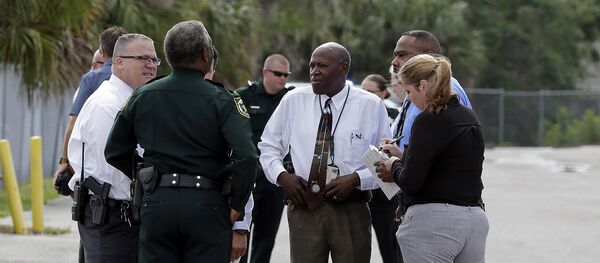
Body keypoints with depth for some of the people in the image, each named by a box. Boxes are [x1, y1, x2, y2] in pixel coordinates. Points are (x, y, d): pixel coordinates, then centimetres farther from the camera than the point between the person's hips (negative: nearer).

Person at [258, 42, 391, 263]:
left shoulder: (371, 106, 0)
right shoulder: (293, 101, 6)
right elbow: (268, 146, 15)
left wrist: (356, 179, -14)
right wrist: (281, 176, -3)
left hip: (351, 210, -1)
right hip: (304, 207, 1)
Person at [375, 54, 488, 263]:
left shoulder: (429, 121, -13)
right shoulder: (470, 118, 13)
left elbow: (411, 182, -16)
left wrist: (394, 166, 5)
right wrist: (402, 162, 20)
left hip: (434, 222, -8)